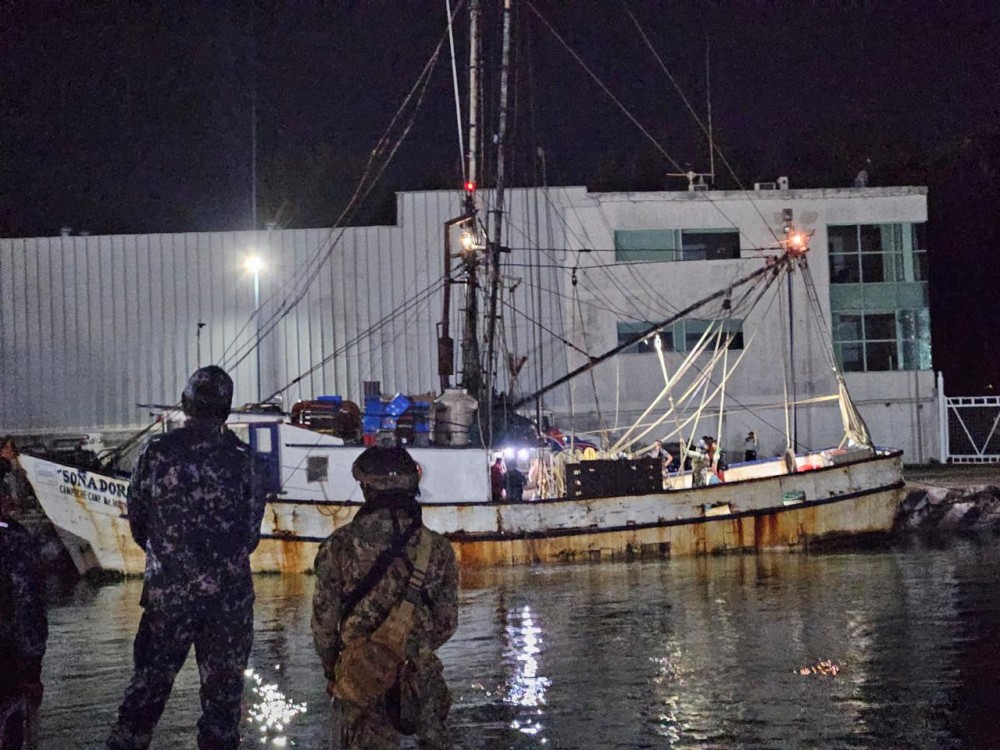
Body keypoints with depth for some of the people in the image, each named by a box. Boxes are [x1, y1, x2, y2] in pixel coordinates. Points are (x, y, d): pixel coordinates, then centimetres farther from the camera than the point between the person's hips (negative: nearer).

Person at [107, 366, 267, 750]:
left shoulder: (156, 452, -5)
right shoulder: (242, 459, -6)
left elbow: (136, 519, 4)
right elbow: (252, 530, 2)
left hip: (166, 589, 1)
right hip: (229, 595, -1)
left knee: (149, 679, 10)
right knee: (223, 688, 8)